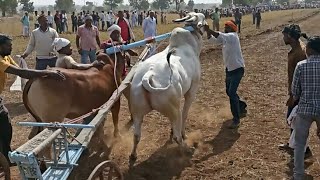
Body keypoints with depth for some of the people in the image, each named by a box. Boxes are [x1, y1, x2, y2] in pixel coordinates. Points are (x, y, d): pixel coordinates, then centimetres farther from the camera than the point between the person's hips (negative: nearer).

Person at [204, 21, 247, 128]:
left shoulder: (233, 36, -18)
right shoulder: (225, 37, 6)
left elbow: (220, 36, -35)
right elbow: (213, 40, 0)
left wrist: (209, 30, -38)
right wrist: (208, 32, -17)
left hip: (237, 69, -9)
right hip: (229, 69, 9)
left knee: (232, 93, -15)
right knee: (229, 92, 19)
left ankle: (236, 119, -7)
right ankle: (242, 108, 41)